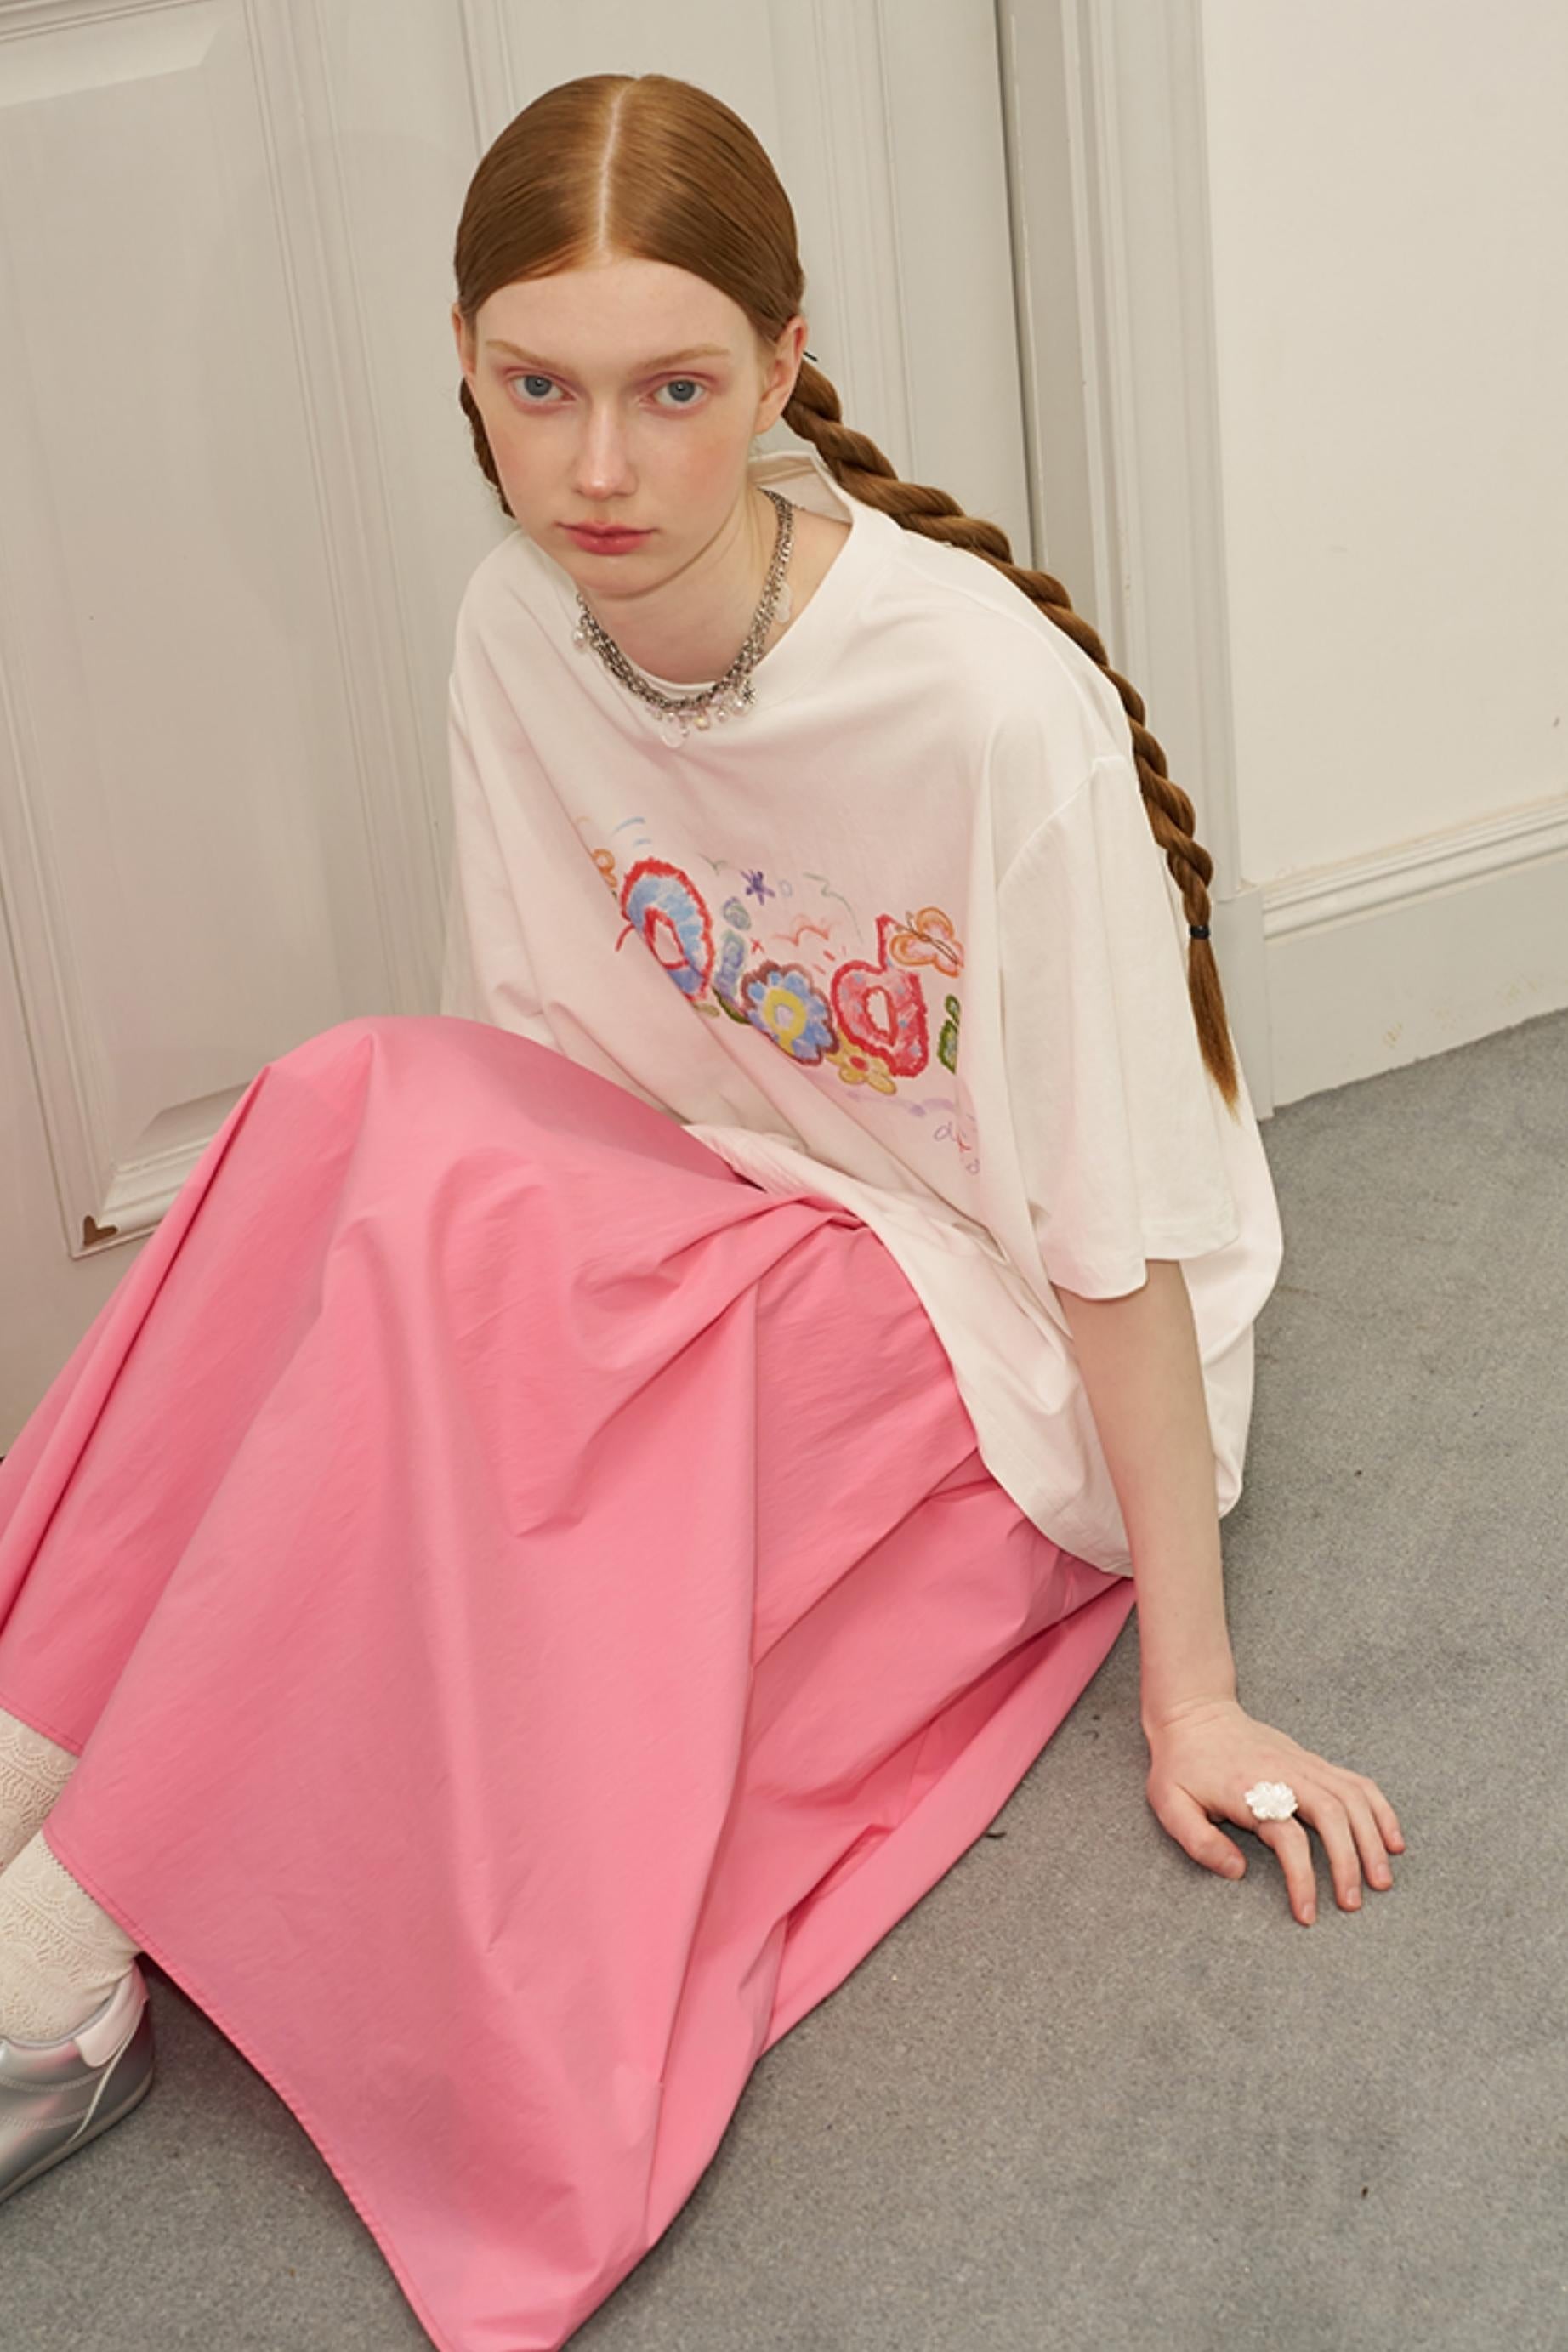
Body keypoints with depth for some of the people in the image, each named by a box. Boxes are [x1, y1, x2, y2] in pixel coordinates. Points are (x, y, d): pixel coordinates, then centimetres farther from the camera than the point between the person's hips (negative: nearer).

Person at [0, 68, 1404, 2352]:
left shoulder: (993, 708, -26)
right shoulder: (520, 630, -8)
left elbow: (1121, 1233, -20)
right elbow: (544, 1066, 3)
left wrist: (1195, 1690, -16)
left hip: (1010, 1373, -5)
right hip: (728, 1252, 6)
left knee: (434, 1175, -30)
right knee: (370, 1096, -24)